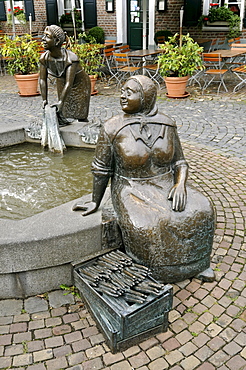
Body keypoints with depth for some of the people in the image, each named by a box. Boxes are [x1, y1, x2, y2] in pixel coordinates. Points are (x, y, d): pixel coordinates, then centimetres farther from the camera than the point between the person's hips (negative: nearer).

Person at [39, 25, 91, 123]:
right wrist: (44, 100, -15)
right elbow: (42, 80, -12)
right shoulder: (44, 58, -20)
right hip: (61, 82, 5)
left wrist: (61, 102, -42)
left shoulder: (71, 58, -36)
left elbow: (69, 83, -39)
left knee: (81, 116, -1)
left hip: (80, 84, -5)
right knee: (62, 113, 11)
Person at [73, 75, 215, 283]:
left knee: (200, 210, -20)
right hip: (132, 191, -3)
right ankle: (160, 269, -1)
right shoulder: (113, 128, -10)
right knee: (143, 226, -32)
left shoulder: (167, 125, -2)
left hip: (165, 186, 3)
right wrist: (95, 203, 5)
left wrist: (180, 184, -16)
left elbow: (180, 162, 4)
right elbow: (101, 169, -1)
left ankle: (195, 262, 3)